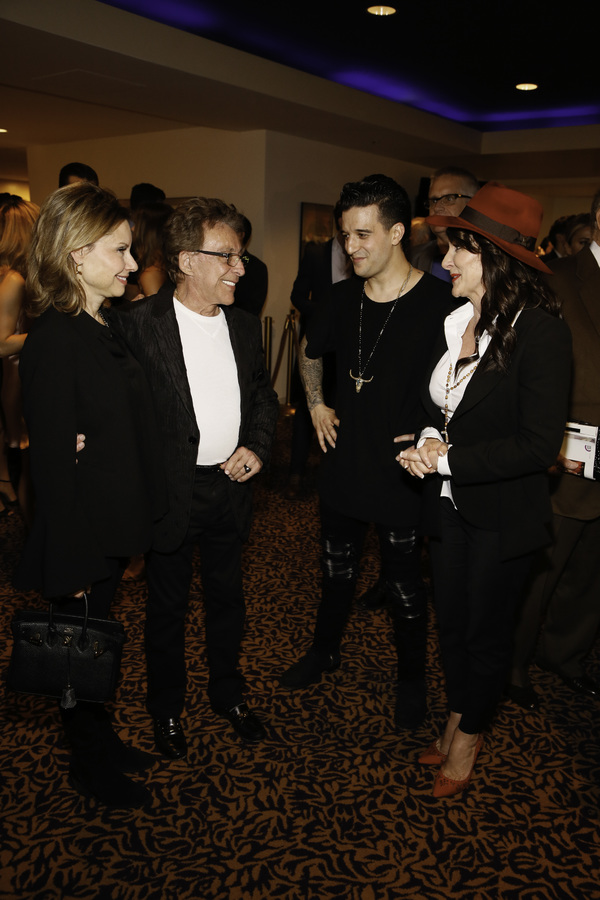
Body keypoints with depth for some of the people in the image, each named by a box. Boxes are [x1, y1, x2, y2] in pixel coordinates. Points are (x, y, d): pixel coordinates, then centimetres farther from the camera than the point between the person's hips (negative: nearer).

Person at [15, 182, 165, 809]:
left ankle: (98, 741, 43)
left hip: (112, 523, 8)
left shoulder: (106, 327, 5)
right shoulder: (53, 341, -22)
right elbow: (52, 461, -22)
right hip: (80, 531, -8)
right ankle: (89, 765, 34)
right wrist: (71, 564, -18)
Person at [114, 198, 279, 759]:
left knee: (227, 597, 20)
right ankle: (166, 709, 37)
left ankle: (227, 693, 43)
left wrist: (257, 446, -2)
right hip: (171, 495, -4)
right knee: (167, 606, 14)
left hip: (230, 487, 5)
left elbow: (263, 394, 14)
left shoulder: (244, 326, 3)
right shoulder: (139, 324, -14)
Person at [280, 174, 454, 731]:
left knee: (405, 587, 13)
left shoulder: (440, 304, -17)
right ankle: (325, 650, 47)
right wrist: (316, 403, 11)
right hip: (344, 467, 5)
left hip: (405, 476, -4)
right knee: (336, 571, 23)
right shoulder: (343, 298, 0)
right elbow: (310, 351, 20)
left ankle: (411, 678, 37)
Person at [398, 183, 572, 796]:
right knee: (450, 618, 20)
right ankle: (454, 722, 43)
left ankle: (469, 739, 37)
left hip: (502, 513, -6)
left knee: (486, 631, 13)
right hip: (449, 501, 6)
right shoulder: (453, 322, 1)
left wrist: (450, 458, -22)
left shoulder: (538, 331, -21)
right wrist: (429, 438, -9)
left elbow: (539, 444, -23)